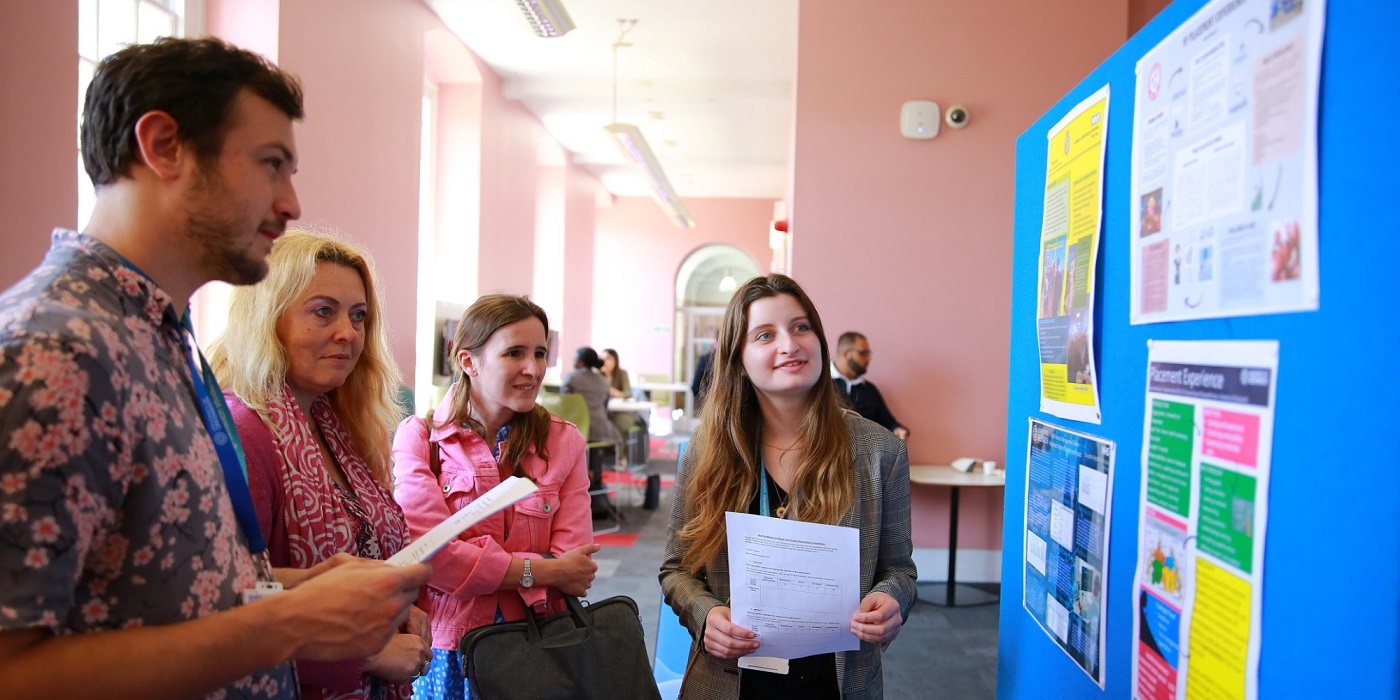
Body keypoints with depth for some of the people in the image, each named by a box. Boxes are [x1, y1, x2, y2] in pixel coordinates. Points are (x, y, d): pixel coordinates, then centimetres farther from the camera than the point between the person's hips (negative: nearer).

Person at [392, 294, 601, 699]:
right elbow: (428, 555, -18)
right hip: (447, 652, -2)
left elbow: (574, 570, -9)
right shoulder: (419, 437, -6)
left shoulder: (563, 442, -1)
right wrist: (540, 571, -15)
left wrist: (470, 562, -18)